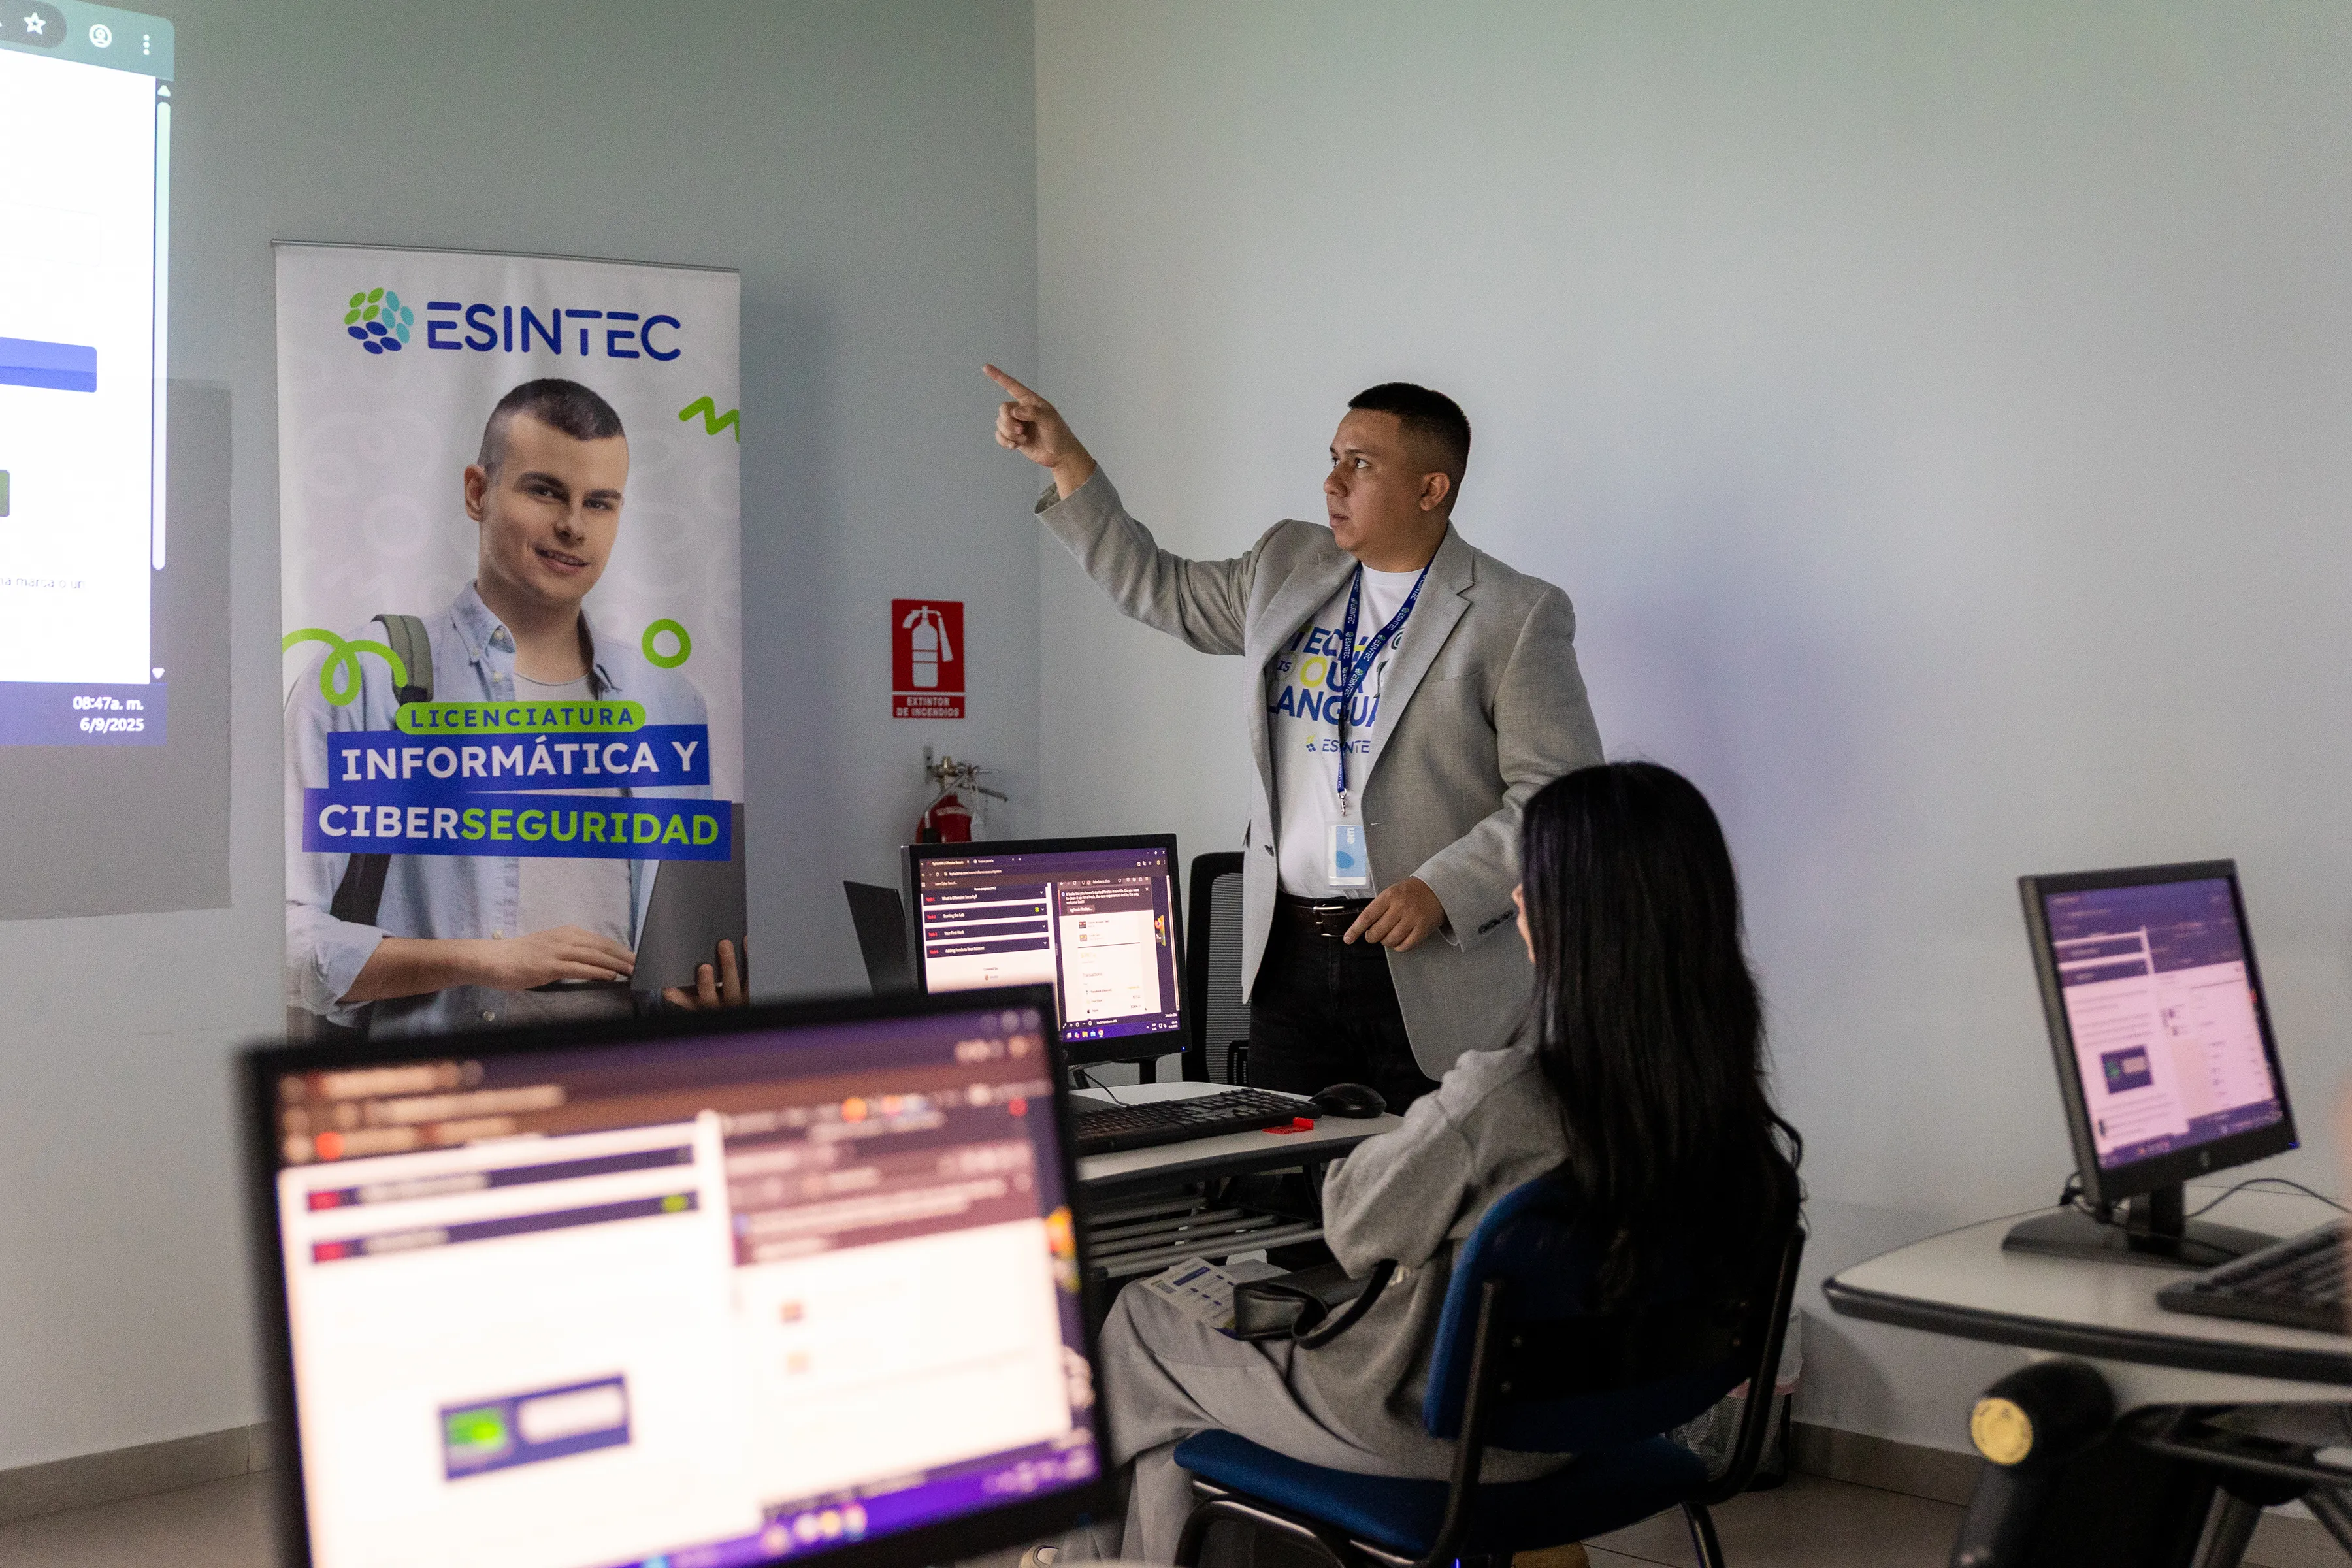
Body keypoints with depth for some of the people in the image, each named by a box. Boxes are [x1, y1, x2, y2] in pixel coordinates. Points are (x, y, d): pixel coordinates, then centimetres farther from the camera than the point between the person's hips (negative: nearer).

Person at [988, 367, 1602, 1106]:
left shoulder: (1518, 616, -7)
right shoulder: (1289, 568, 12)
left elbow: (1562, 795, -10)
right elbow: (1160, 589, 22)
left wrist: (1442, 890, -20)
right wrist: (1064, 460, 16)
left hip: (1430, 971, -5)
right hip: (1289, 958, 5)